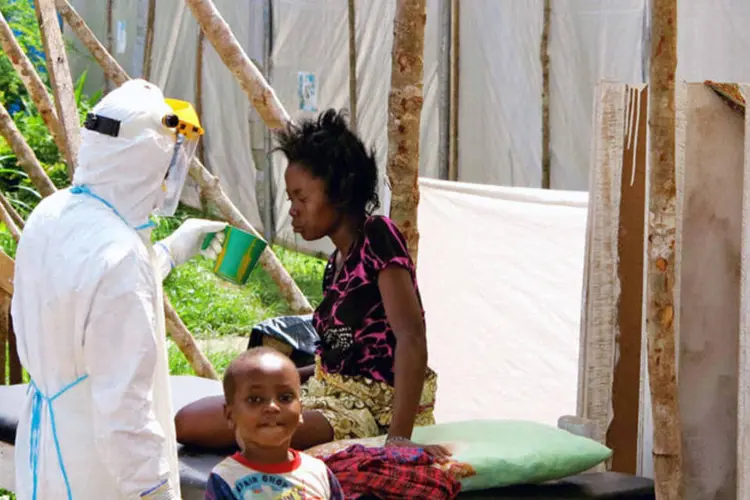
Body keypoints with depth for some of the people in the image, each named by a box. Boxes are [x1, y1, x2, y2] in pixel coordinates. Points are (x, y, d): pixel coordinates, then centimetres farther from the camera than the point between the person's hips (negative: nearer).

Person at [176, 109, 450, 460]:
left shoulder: (377, 238, -12)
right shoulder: (338, 260, 15)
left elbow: (411, 337, -22)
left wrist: (399, 437, -30)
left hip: (370, 409, -9)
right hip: (331, 393, 9)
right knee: (190, 420, -6)